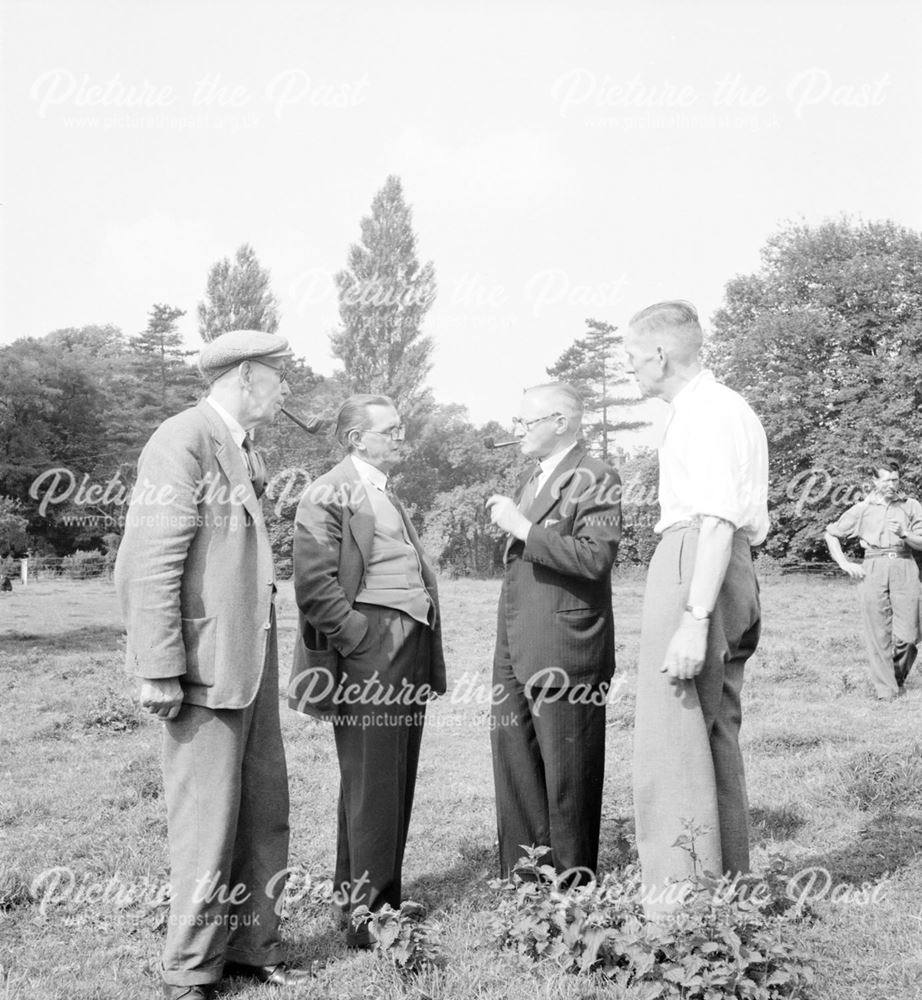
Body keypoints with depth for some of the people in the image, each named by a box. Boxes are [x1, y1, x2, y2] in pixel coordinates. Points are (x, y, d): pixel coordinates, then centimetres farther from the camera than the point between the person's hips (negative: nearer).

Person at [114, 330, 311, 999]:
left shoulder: (245, 451, 16)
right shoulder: (183, 441, -12)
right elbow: (149, 564, -18)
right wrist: (159, 670, -20)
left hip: (253, 662, 9)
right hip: (204, 666, -9)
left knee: (265, 814, 13)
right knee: (207, 824, 0)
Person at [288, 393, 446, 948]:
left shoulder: (390, 495, 23)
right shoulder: (330, 494, -6)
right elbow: (314, 585, -15)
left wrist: (426, 645, 17)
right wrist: (361, 637, -16)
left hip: (412, 653, 9)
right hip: (369, 656, -9)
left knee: (398, 782, 13)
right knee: (371, 787, -4)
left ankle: (385, 896, 24)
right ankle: (364, 912, 5)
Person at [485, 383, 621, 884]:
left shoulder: (594, 478, -8)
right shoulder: (532, 477, 20)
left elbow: (595, 558, -22)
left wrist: (523, 528, -19)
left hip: (563, 651, -9)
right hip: (515, 650, 9)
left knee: (566, 774, 2)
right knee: (514, 763, 12)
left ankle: (573, 886, 15)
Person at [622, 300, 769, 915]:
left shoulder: (706, 410, -11)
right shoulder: (732, 408, 22)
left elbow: (718, 519, -21)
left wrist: (693, 618, -27)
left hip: (693, 560, -11)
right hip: (734, 570, 11)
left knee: (672, 739, -9)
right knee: (718, 737, 15)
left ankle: (679, 892, -7)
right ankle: (727, 883, 23)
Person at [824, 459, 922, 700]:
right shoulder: (862, 509, 11)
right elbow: (831, 534, 19)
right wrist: (845, 564, 9)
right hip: (873, 569, 0)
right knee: (878, 634, -4)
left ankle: (898, 677, 21)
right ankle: (885, 690, 3)